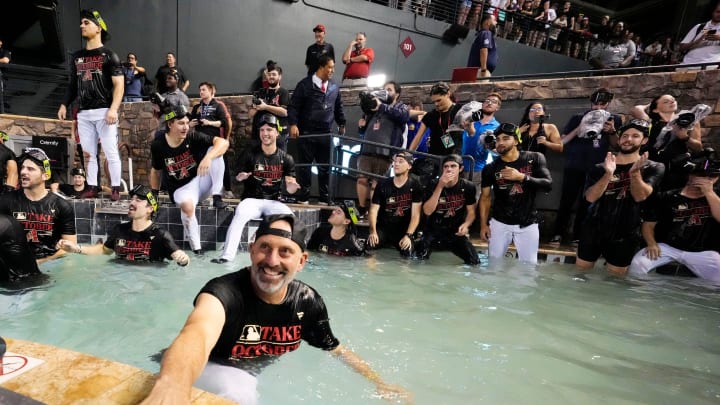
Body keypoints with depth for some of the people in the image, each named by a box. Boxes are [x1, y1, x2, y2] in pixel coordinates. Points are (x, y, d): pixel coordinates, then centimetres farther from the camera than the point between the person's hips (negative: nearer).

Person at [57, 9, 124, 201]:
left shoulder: (109, 55, 1)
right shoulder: (77, 56, 18)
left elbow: (119, 84, -8)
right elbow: (73, 84, 23)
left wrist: (113, 109, -19)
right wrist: (64, 104, 10)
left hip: (104, 111, -6)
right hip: (84, 113, 6)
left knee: (110, 152, -7)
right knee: (88, 153, 6)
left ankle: (116, 189, -1)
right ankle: (92, 187, 12)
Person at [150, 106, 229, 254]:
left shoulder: (193, 137, -10)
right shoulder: (158, 145, -5)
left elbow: (223, 142, -23)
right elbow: (156, 171, 11)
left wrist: (208, 158, -39)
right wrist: (154, 194, 15)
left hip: (202, 181, 1)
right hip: (181, 189, -1)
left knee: (215, 152, -21)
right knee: (187, 204, -38)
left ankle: (217, 197, -20)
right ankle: (196, 249, -24)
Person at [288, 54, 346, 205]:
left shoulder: (334, 87, 11)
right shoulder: (305, 84, -3)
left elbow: (338, 107, 20)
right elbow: (293, 106, -5)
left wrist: (341, 124, 17)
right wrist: (293, 124, -16)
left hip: (326, 134, 4)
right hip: (306, 133, -4)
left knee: (325, 168, 8)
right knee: (304, 166, 3)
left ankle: (324, 199, 17)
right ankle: (303, 198, 12)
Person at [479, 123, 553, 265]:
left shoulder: (535, 158, -4)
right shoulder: (491, 168, -2)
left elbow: (548, 185, -11)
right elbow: (485, 197, 3)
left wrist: (521, 177, -24)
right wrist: (483, 224, -2)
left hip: (528, 224, 0)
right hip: (499, 223, 1)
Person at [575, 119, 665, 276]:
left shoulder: (653, 168, -2)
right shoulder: (600, 168, -1)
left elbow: (640, 196, -16)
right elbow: (590, 197, -14)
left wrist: (634, 172, -31)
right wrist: (608, 174, -26)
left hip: (624, 234, 0)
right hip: (593, 230, 1)